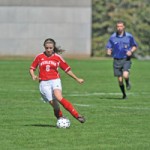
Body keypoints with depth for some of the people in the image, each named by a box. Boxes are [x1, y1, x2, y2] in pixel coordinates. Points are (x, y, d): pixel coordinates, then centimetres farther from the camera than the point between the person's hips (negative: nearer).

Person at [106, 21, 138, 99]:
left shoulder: (129, 36, -2)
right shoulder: (112, 37, 1)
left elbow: (135, 46, 10)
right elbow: (108, 47, 7)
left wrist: (131, 51, -11)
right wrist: (109, 51, -17)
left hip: (126, 59, -2)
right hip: (117, 60, 2)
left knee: (125, 75, -24)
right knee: (120, 79, 3)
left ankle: (128, 83, 13)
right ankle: (124, 95, 24)